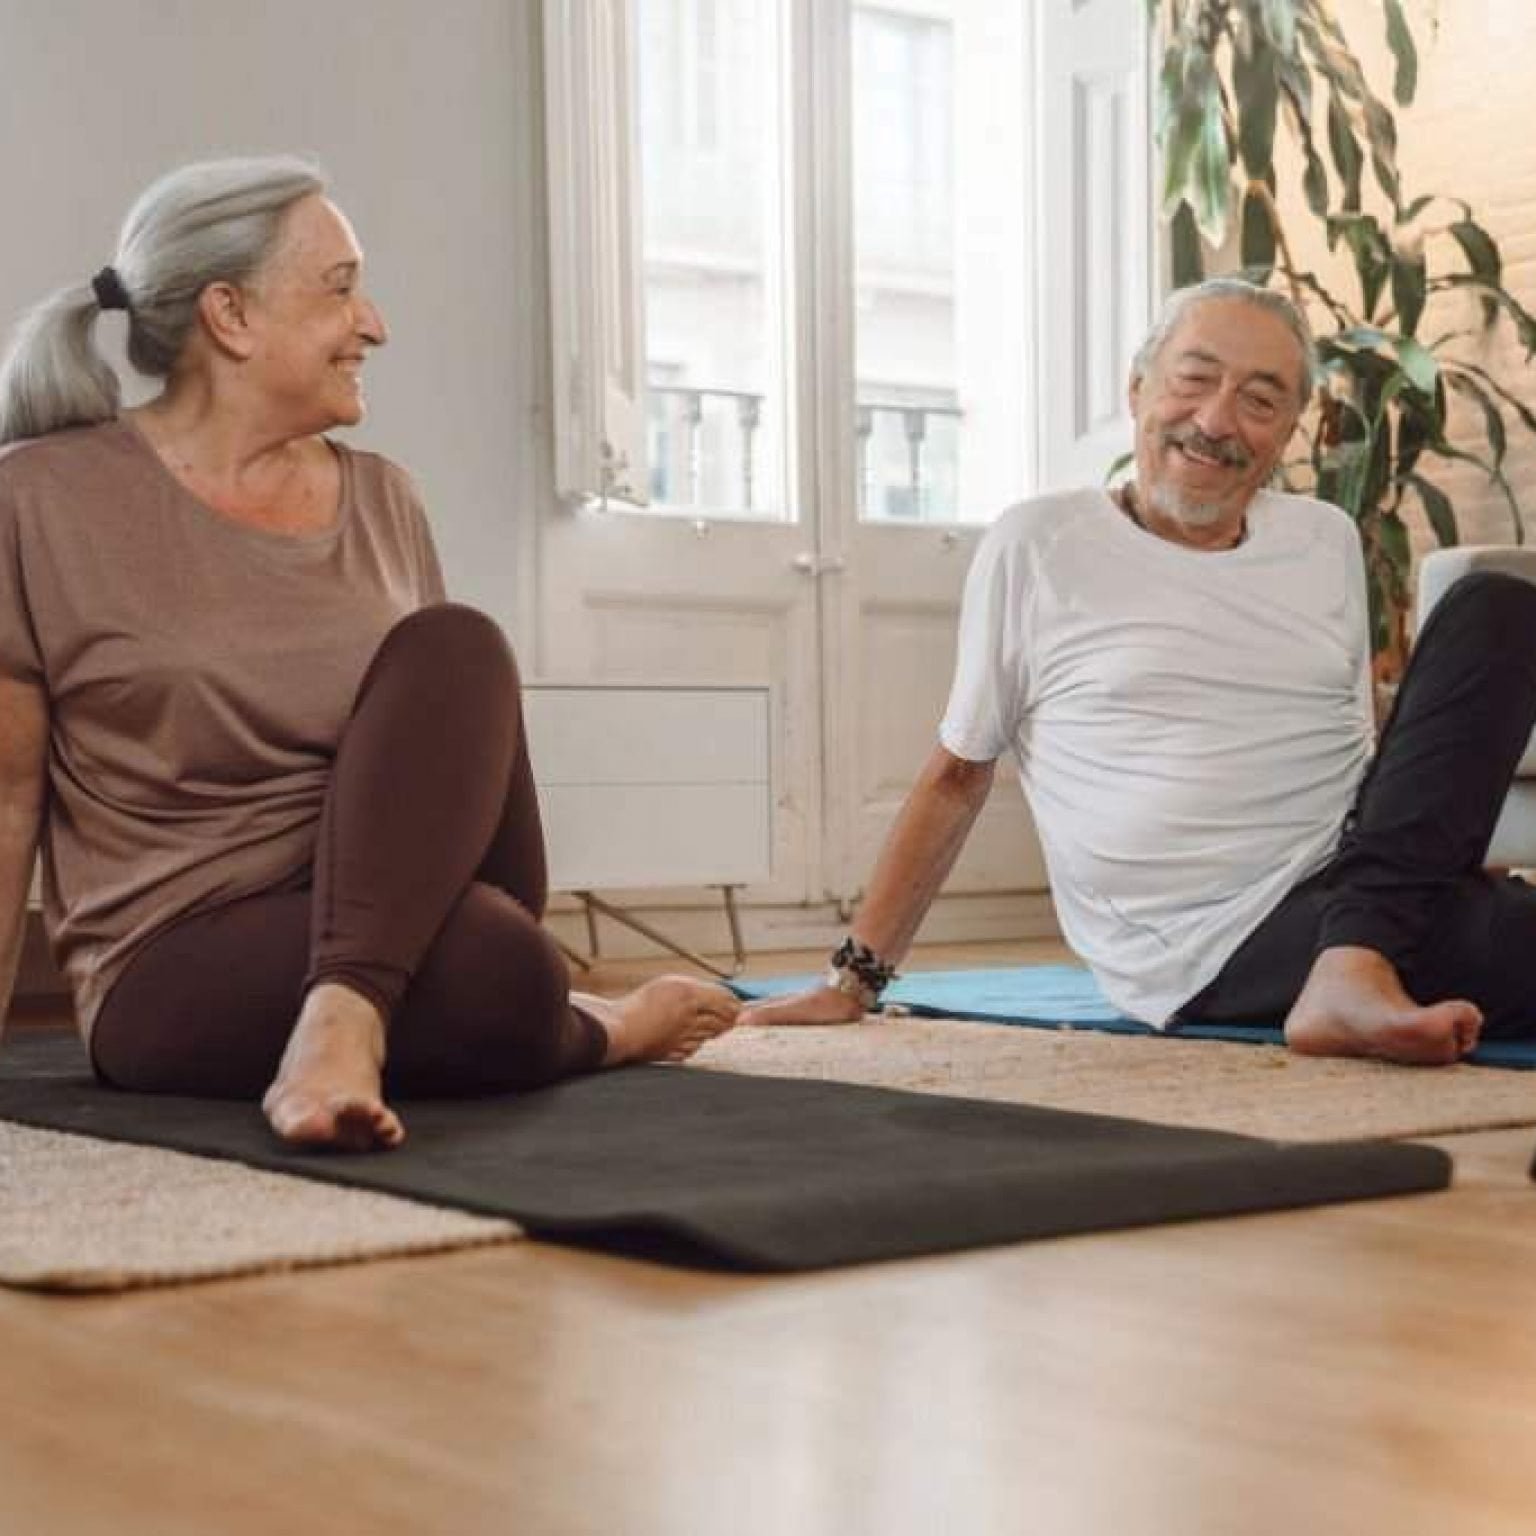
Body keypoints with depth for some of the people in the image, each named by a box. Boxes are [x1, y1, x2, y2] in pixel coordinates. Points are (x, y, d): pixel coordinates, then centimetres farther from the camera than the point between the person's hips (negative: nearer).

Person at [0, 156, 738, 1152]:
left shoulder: (382, 501, 10)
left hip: (407, 929, 6)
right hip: (184, 974, -6)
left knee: (452, 648, -25)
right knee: (498, 978, -38)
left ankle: (347, 1019, -31)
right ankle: (593, 1029, -10)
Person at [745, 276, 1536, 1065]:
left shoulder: (1328, 540, 15)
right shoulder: (1035, 547, 1)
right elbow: (957, 775, 6)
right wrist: (855, 978, 4)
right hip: (1211, 958, -7)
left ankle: (1355, 972, -21)